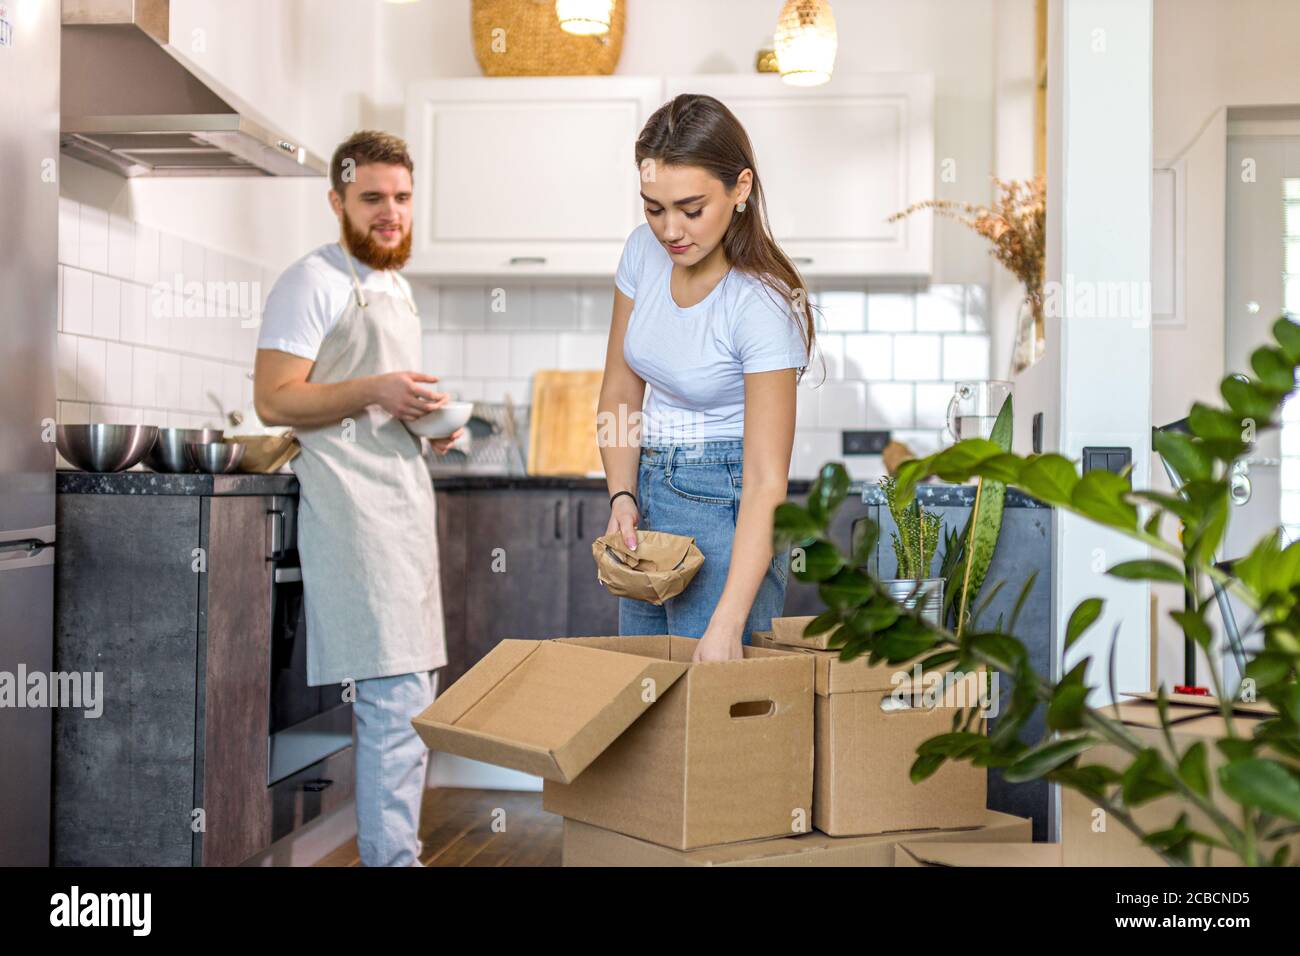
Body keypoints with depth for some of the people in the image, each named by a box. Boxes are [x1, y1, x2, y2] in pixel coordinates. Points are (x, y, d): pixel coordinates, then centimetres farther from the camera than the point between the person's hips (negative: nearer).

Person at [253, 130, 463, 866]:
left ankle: (396, 844, 21)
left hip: (407, 499, 9)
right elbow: (273, 399, -12)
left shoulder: (395, 286, 21)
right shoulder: (315, 281, -6)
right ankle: (392, 855, -8)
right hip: (355, 509, -9)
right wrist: (373, 391, -22)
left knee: (410, 696, 12)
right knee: (397, 698, -14)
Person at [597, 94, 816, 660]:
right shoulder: (644, 250, -5)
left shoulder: (763, 304, -24)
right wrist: (622, 496, -11)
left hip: (727, 504, -7)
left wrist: (726, 626, -33)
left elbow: (766, 481, -27)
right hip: (647, 489, 7)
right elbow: (620, 391, 5)